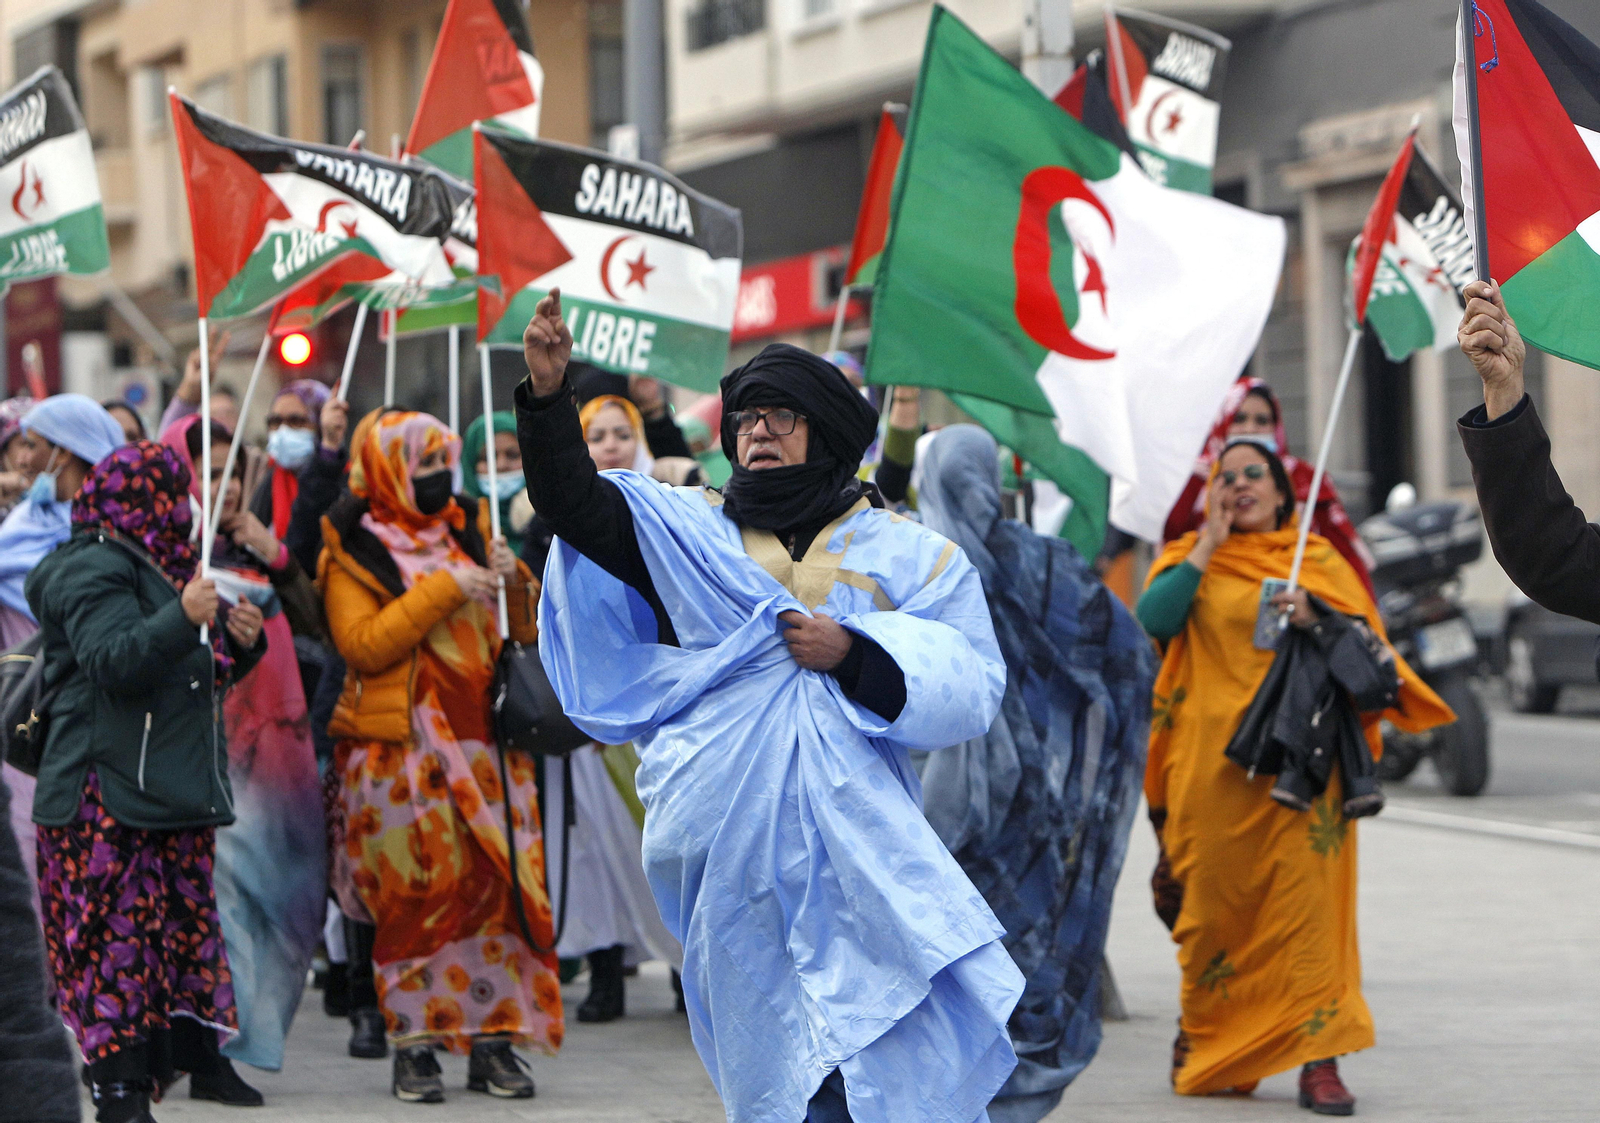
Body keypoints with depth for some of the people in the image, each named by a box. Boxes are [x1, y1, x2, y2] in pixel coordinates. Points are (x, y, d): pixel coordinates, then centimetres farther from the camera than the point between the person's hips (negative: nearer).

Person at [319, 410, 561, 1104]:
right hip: (404, 751, -5)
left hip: (484, 741, 5)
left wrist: (514, 582, -1)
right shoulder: (355, 550, 1)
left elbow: (527, 632, 19)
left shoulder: (467, 532, 17)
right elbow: (363, 645, -13)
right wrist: (444, 592, -15)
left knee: (501, 884, -2)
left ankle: (494, 1039, 4)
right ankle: (414, 1045, 1)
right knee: (416, 890, -7)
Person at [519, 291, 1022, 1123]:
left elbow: (971, 689, 2)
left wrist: (852, 655, -11)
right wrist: (548, 394, -11)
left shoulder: (909, 555, 12)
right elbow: (576, 503, 4)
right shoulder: (686, 531, 18)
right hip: (729, 857, 1)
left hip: (858, 849, -1)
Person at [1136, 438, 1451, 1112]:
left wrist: (1317, 618, -13)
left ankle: (1319, 1061, -13)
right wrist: (1212, 541, -3)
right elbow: (1152, 621, -7)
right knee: (1214, 903, 4)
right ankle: (1204, 1046, 24)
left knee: (1308, 897, -11)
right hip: (1214, 761, 0)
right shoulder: (1191, 559, 12)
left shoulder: (1319, 559, 15)